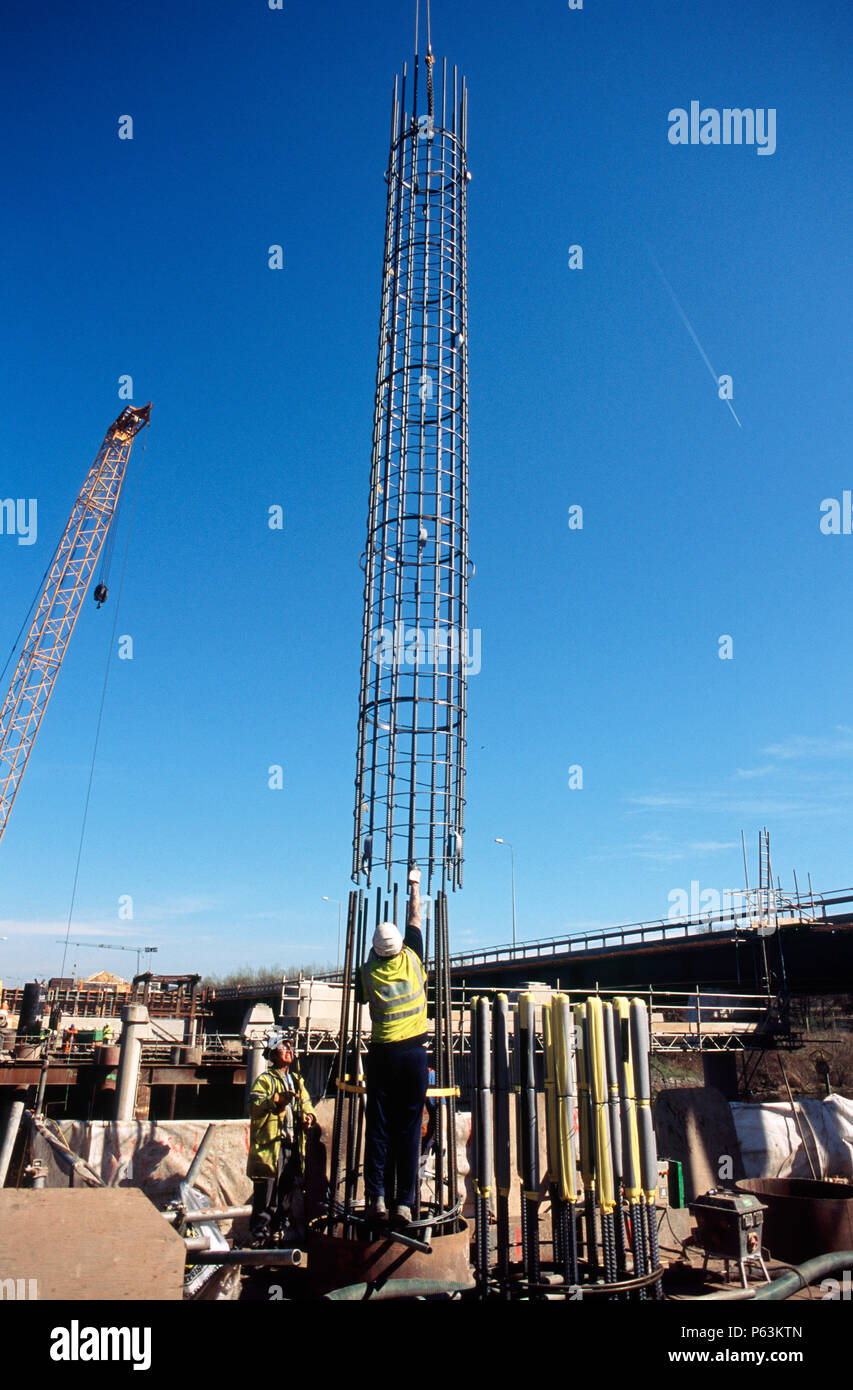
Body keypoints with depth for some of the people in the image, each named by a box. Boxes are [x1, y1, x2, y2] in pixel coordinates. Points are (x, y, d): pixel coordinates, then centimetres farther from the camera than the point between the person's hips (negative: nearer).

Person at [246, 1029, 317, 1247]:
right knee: (266, 1195, -6)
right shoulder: (265, 1079, 1)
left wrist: (308, 1118, 3)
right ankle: (259, 1239, 3)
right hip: (270, 1145, -6)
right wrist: (276, 1099, -30)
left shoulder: (297, 1081, 22)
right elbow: (254, 1105, -14)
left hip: (293, 1147, 6)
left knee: (291, 1193, 8)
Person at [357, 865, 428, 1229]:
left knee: (378, 1128, 6)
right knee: (408, 1130, 3)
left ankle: (377, 1197, 3)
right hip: (414, 1052, 0)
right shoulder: (412, 958, 0)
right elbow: (415, 918, 13)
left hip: (381, 1052, 1)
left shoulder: (368, 970, 1)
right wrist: (414, 884, 25)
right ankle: (404, 1202, 4)